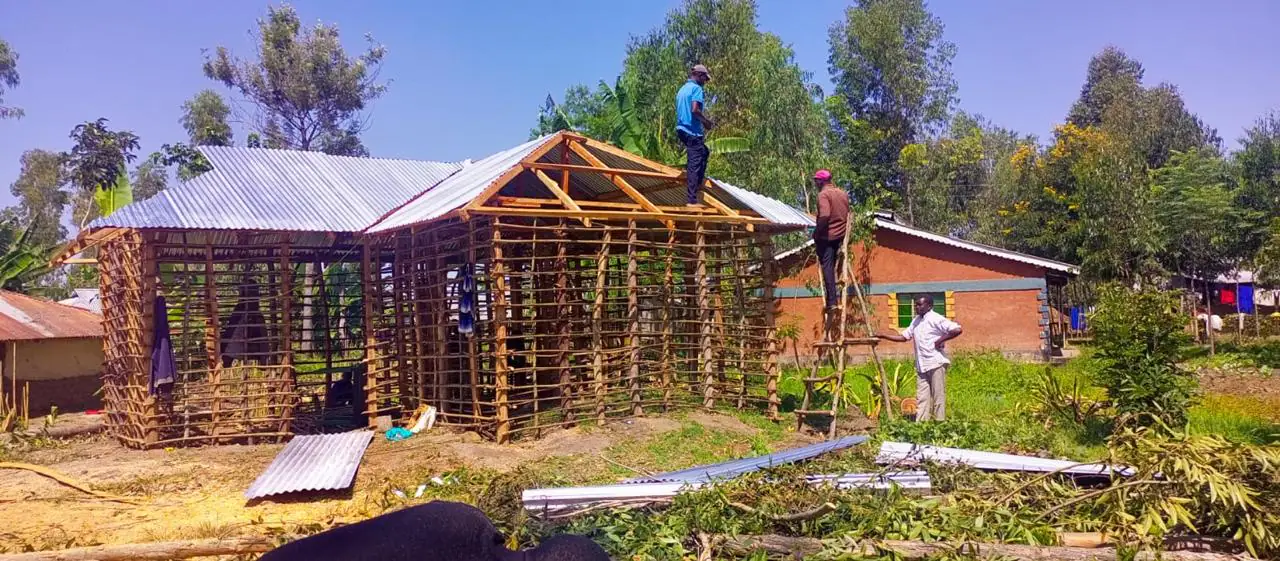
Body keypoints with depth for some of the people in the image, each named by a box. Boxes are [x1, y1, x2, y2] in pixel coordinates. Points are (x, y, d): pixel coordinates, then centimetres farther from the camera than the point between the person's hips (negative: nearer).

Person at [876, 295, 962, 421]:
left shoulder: (936, 319, -11)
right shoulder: (916, 321, 14)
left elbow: (957, 330, -19)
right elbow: (903, 337, 16)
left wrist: (941, 339, -18)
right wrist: (884, 335, 7)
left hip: (936, 363, -8)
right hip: (921, 366, 8)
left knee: (938, 397, -1)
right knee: (921, 398, 6)